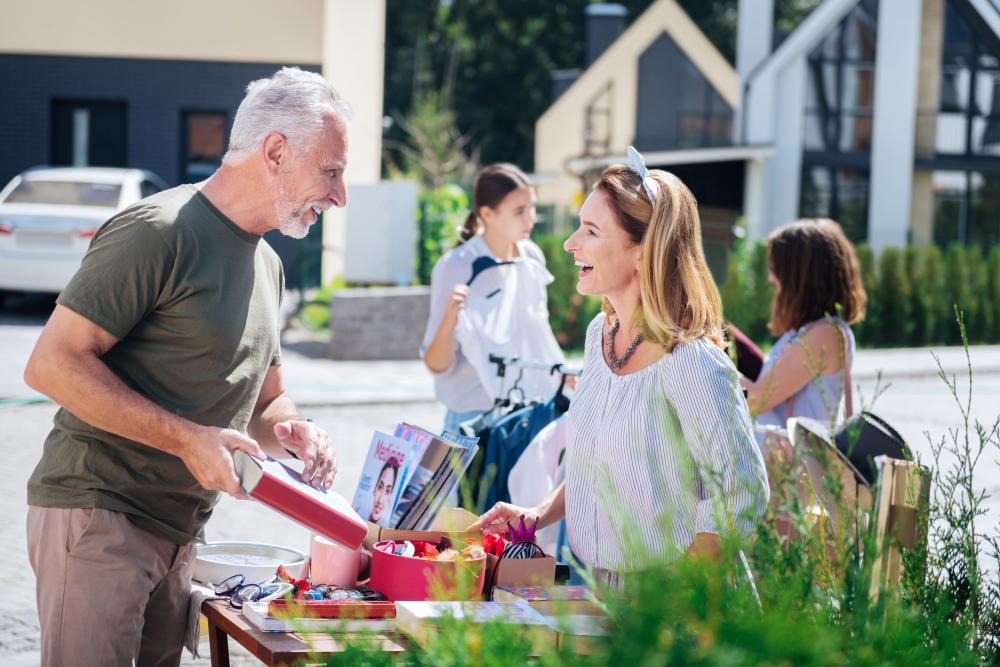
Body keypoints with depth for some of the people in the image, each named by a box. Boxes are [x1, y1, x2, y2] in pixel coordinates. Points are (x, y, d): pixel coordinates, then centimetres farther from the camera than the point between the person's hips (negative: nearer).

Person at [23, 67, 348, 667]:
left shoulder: (267, 263, 16)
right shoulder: (159, 232, -13)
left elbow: (265, 400, 25)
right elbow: (52, 363, -18)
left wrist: (291, 432, 0)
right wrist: (187, 438, -22)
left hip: (179, 533, 9)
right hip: (96, 514, -8)